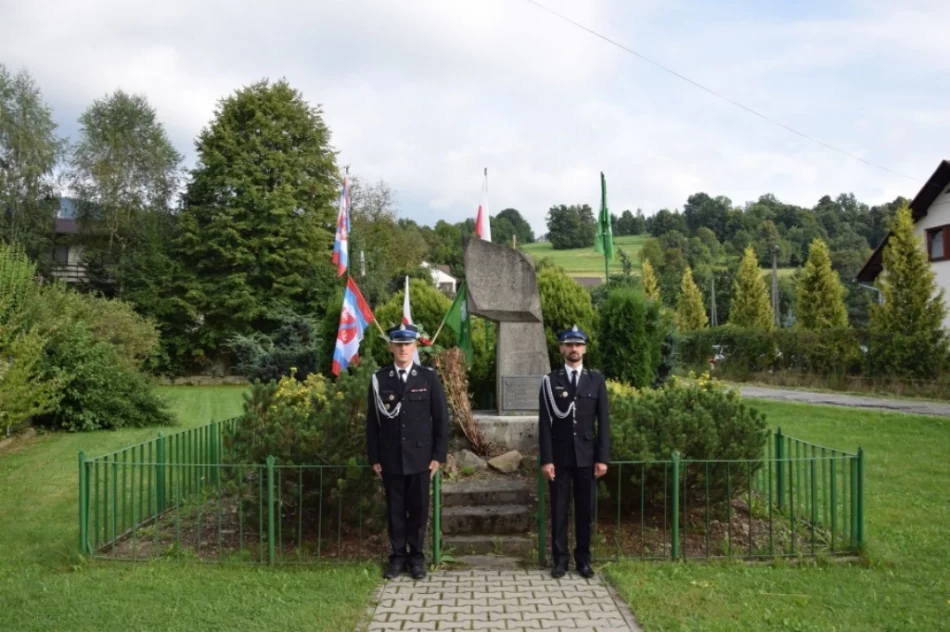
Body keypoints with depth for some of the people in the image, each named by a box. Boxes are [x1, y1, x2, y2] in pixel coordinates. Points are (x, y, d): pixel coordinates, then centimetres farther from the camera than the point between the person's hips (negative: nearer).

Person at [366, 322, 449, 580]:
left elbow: (441, 419, 2)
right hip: (390, 458, 0)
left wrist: (438, 455, -3)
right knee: (395, 509, 8)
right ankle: (398, 556, 19)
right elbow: (372, 421, 4)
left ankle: (416, 557, 19)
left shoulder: (429, 377, 0)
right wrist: (374, 458, 1)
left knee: (418, 509, 7)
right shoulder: (379, 379, 2)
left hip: (419, 457, 0)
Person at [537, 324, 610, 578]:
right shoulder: (550, 381, 1)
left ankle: (583, 559, 18)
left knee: (585, 509, 7)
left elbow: (603, 422, 3)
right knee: (559, 510, 4)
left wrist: (603, 457, -3)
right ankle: (560, 559, 14)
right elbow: (545, 423, -2)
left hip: (586, 455, 1)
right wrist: (546, 459, -8)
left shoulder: (596, 380, 5)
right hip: (559, 456, -1)